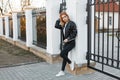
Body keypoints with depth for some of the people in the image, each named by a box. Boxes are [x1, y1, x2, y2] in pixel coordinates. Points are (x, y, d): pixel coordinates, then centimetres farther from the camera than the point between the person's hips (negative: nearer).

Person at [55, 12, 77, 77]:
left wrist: (68, 39, -18)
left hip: (71, 42, -8)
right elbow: (56, 26, 15)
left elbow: (74, 33, -17)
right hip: (66, 43, 8)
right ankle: (62, 71, 17)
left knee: (62, 54, -16)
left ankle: (70, 62, 9)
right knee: (64, 56, 10)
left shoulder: (71, 23, -13)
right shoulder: (63, 25, 10)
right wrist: (59, 20, 9)